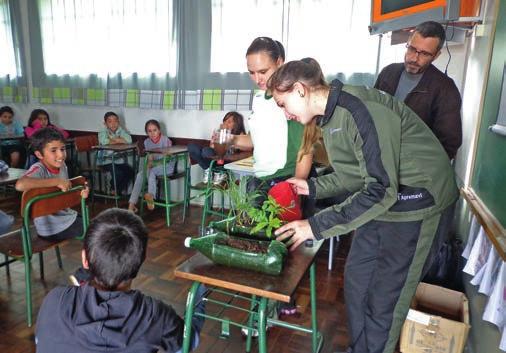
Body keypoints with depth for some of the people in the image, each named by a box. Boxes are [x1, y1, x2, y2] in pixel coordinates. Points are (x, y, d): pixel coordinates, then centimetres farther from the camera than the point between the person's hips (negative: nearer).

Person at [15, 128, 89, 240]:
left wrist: (80, 194, -9)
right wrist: (57, 181, -38)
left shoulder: (62, 166, -2)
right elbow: (20, 185, -45)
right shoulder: (38, 169, -24)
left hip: (68, 216, 7)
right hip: (52, 229, -7)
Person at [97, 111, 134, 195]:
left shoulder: (120, 130, 6)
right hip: (106, 160, -5)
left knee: (130, 171, -15)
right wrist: (119, 140, -16)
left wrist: (114, 139, -16)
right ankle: (113, 190, 7)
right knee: (118, 173, -25)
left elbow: (129, 140, -13)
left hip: (119, 159, 5)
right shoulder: (103, 132, -5)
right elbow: (104, 141, -28)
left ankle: (121, 189, 11)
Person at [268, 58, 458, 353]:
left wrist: (317, 226, -27)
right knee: (356, 277, 15)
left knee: (384, 297, 2)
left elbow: (382, 189, -29)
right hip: (386, 197, 9)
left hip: (417, 204, -9)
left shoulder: (360, 108, -26)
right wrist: (313, 187, 2)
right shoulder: (330, 115, 3)